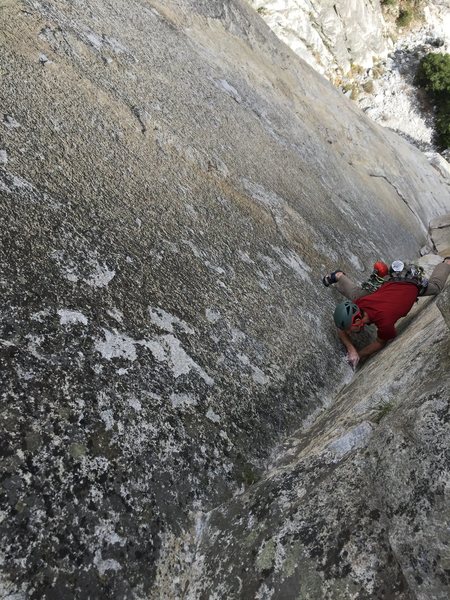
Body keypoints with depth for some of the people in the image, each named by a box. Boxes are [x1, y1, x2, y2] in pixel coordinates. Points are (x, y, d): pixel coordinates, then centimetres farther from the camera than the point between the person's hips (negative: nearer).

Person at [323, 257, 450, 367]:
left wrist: (358, 355, -29)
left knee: (436, 286, 32)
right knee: (355, 295, 14)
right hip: (391, 281, 2)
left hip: (413, 285, -2)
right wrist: (351, 349, -33)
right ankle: (339, 276, 34)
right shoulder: (358, 304, -33)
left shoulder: (384, 322, -45)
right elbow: (341, 329, -18)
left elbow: (380, 343, -22)